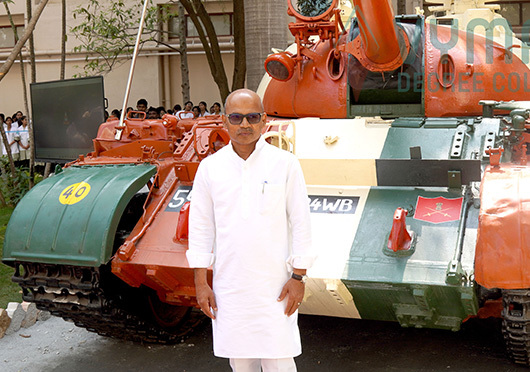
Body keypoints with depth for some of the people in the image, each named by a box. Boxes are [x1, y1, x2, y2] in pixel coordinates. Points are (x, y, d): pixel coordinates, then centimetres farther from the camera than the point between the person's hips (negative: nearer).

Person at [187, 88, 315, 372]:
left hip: (275, 285, -2)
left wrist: (298, 277, -5)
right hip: (229, 286, 2)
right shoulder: (210, 168, 2)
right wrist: (201, 283, 2)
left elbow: (300, 223, -2)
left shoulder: (285, 164, -3)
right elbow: (200, 226, 5)